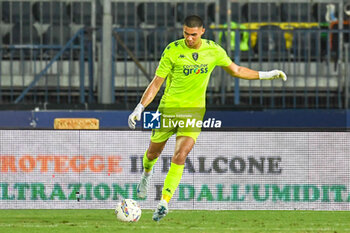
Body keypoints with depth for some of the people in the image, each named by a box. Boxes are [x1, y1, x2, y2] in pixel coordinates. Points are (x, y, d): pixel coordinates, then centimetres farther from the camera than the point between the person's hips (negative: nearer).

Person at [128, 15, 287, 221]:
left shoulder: (214, 51, -4)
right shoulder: (172, 51, -11)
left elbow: (236, 70, 13)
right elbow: (157, 82, -7)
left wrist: (265, 75, 7)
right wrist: (140, 108, -14)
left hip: (194, 111, 0)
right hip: (169, 109, 0)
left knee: (180, 156, -19)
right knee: (153, 152, 14)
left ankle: (164, 202, -17)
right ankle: (147, 174, 51)